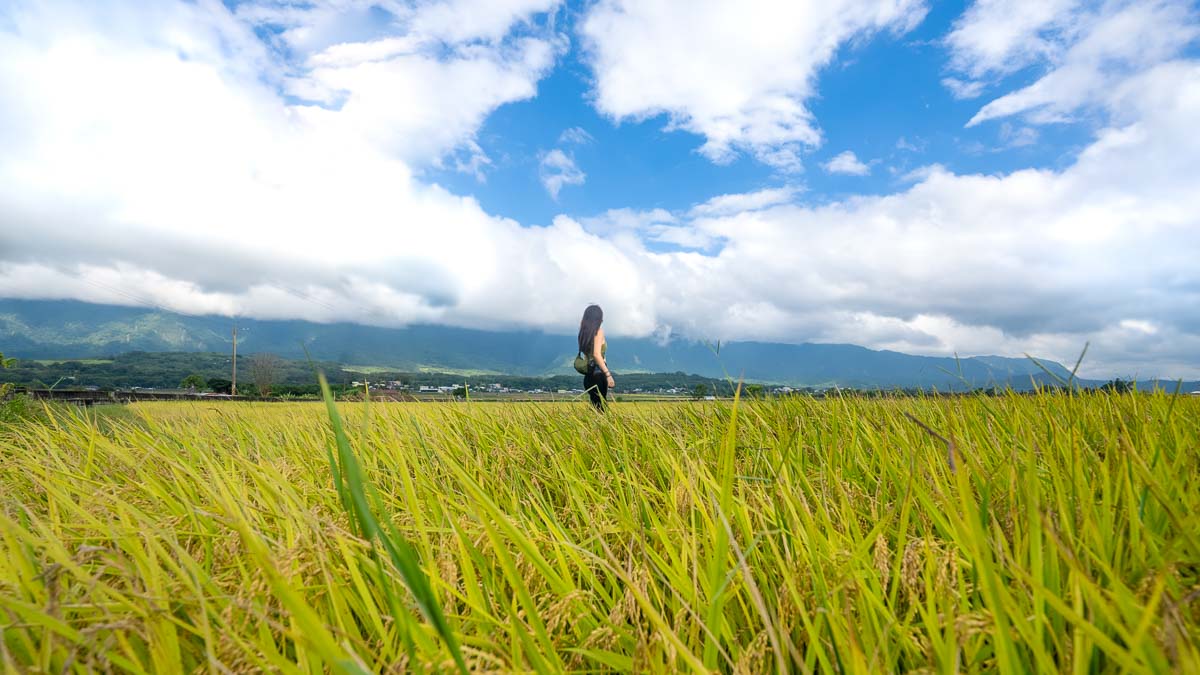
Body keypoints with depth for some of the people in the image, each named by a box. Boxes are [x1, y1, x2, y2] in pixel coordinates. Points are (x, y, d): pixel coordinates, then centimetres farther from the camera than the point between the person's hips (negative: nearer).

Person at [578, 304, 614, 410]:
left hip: (588, 375, 7)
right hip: (598, 374, -7)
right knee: (600, 408, -3)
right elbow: (596, 354, -20)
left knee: (595, 407, 13)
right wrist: (608, 374, -21)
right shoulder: (599, 331, -8)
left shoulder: (584, 333, 11)